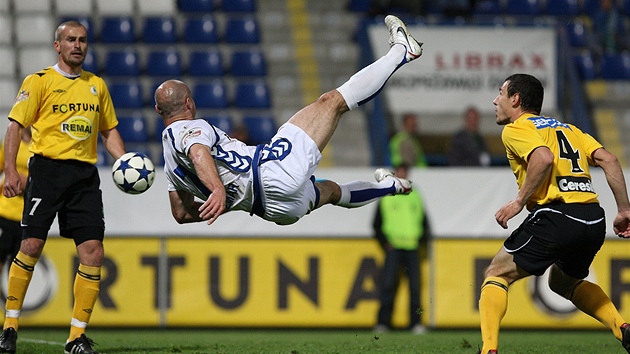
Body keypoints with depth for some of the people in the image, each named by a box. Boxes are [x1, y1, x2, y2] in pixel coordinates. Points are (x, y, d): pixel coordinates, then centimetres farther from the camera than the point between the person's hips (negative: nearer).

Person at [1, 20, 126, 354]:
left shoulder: (97, 85, 17)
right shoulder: (39, 81, 3)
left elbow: (109, 130, 25)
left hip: (85, 174, 4)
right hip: (47, 167, -4)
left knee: (92, 251, -6)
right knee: (31, 246, -9)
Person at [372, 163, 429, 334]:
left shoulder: (415, 196, 14)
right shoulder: (385, 197, 7)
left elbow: (424, 221, 19)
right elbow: (377, 224, 8)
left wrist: (420, 240, 4)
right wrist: (385, 242, -2)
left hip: (412, 248, 2)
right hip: (393, 247, -2)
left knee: (415, 286, -2)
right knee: (388, 284, -10)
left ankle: (416, 322, 2)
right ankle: (383, 322, -8)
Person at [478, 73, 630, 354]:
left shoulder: (516, 129, 4)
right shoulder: (565, 127, 25)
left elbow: (544, 158, -18)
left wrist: (519, 201, -13)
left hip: (555, 216, -7)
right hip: (594, 221, 7)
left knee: (496, 275, 6)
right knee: (564, 282, 31)